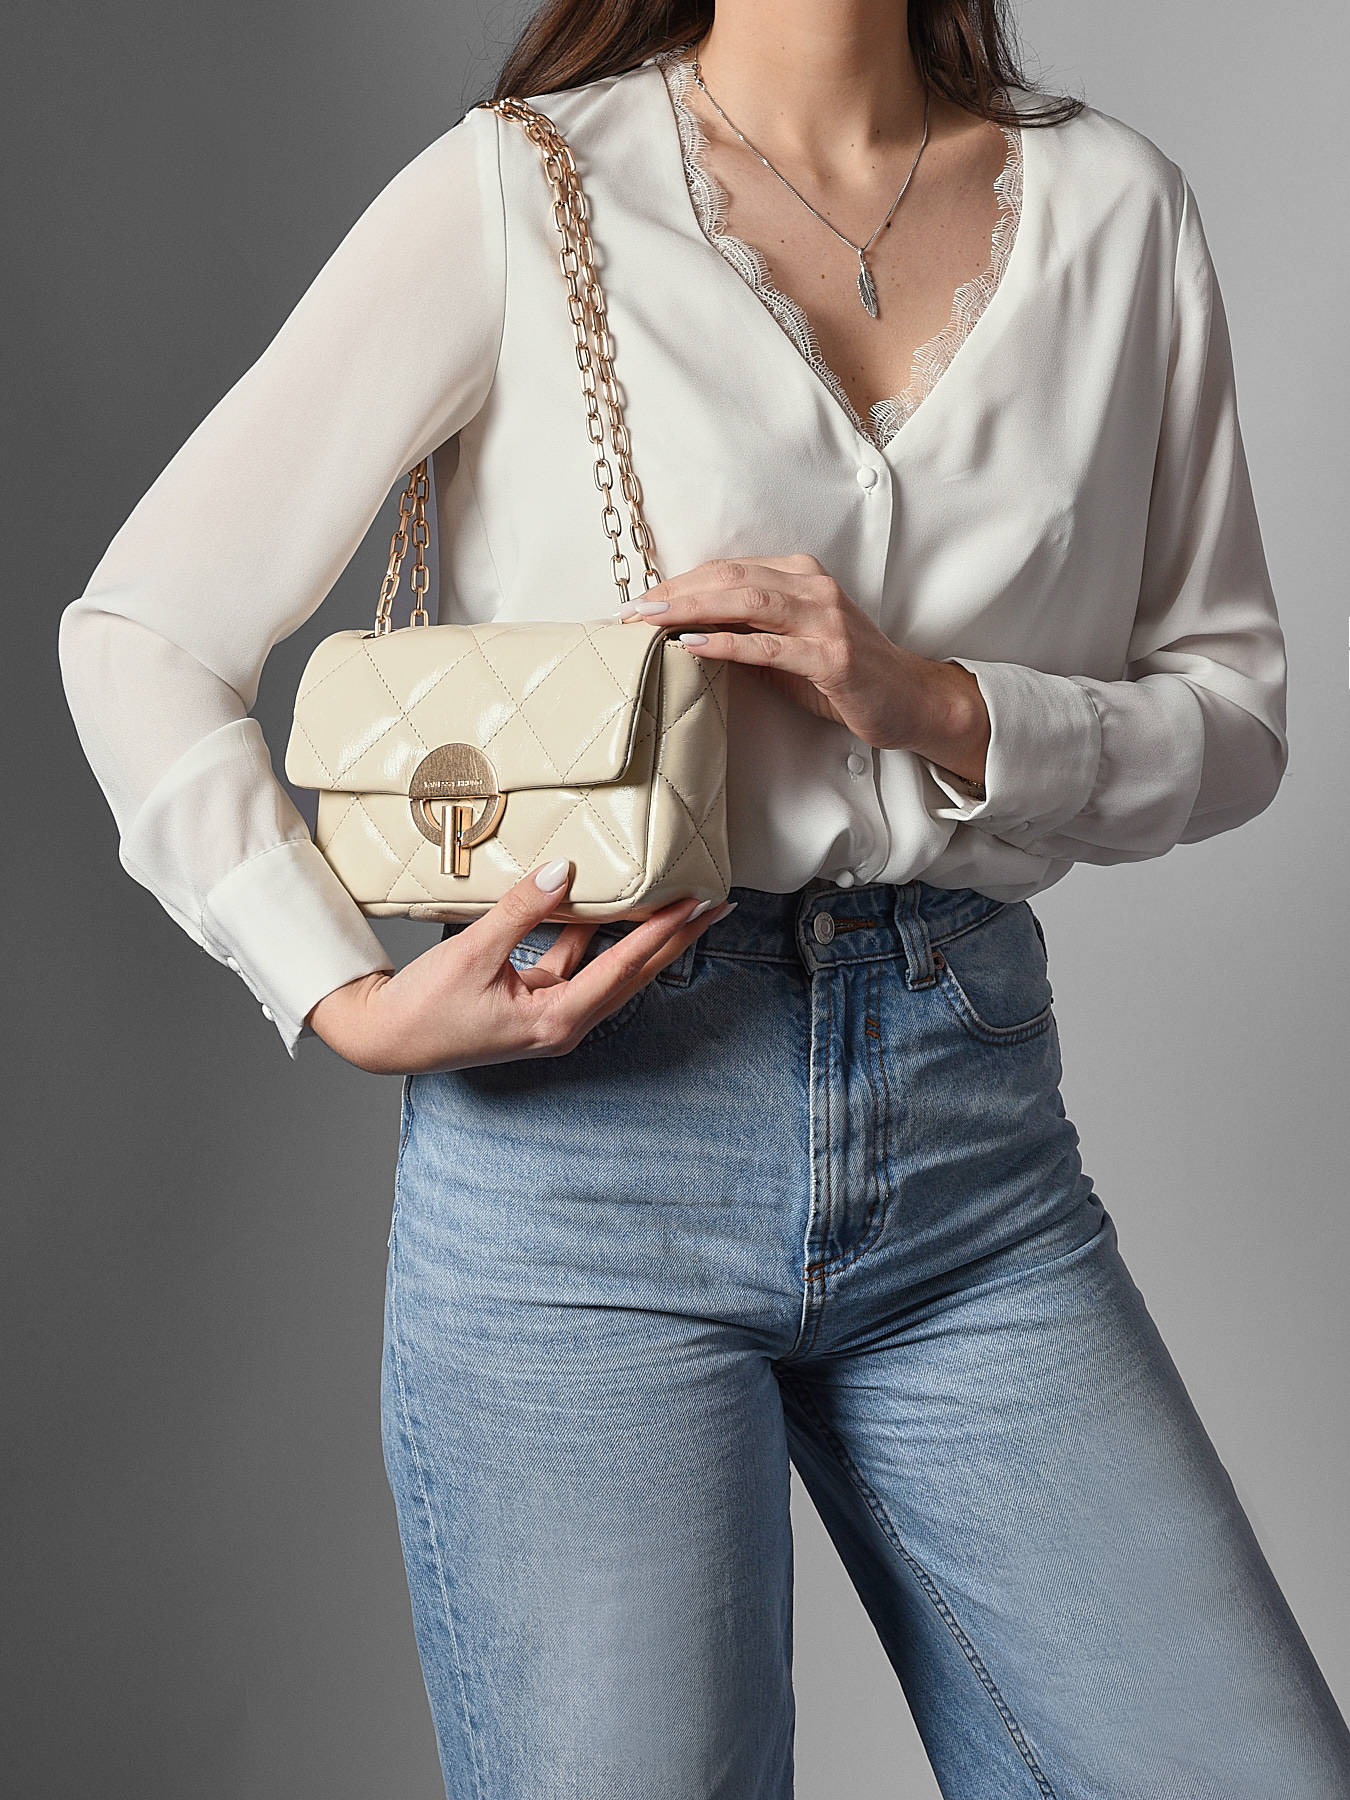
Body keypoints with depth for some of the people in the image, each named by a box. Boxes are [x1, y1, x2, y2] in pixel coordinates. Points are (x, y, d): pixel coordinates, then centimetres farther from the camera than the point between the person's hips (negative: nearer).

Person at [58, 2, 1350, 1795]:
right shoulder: (516, 190, -1)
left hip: (976, 1128, 3)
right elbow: (142, 635, 0)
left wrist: (941, 707, -10)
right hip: (580, 1130, -3)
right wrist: (351, 1001, -12)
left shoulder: (1115, 203, 8)